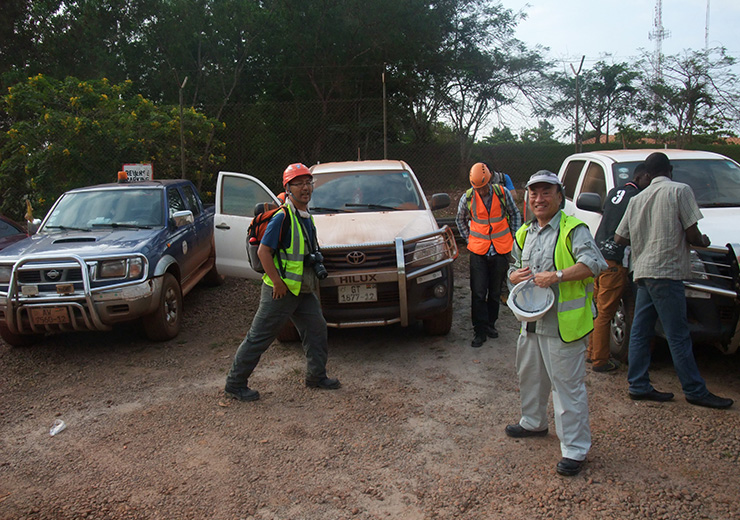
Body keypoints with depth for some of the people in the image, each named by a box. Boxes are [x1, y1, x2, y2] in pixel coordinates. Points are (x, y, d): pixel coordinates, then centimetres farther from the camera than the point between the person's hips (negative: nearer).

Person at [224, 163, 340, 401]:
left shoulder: (307, 216, 12)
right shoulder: (282, 217, -17)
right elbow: (263, 251, -20)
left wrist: (313, 279, 19)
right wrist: (278, 283, -21)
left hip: (303, 291, 9)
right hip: (281, 291, -9)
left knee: (317, 329, 13)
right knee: (259, 338, 0)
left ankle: (316, 376, 29)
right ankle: (235, 384, 12)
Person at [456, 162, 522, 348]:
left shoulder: (503, 193, -6)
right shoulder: (467, 197, -5)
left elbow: (515, 214, 11)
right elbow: (460, 220, 14)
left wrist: (514, 236, 6)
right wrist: (468, 238, 8)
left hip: (501, 250, 1)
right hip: (478, 251, -1)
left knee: (495, 291, 11)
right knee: (478, 293, -3)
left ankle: (490, 324, 27)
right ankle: (480, 331, 5)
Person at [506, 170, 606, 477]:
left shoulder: (573, 230, -9)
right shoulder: (525, 234, 15)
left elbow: (594, 263, -22)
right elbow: (515, 267, 24)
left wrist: (557, 276, -28)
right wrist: (515, 276, 0)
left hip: (564, 323, -8)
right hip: (532, 321, 8)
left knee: (568, 384, -3)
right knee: (529, 374, 23)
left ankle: (575, 449, 8)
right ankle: (534, 422, 46)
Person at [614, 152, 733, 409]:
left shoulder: (637, 199, 15)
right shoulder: (680, 190, -4)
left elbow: (619, 238, 14)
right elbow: (692, 235, -8)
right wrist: (703, 241, 13)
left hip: (642, 271, 7)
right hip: (666, 272, -7)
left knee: (640, 332, 9)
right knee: (678, 336, -1)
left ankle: (639, 386, 14)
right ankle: (695, 391, 8)